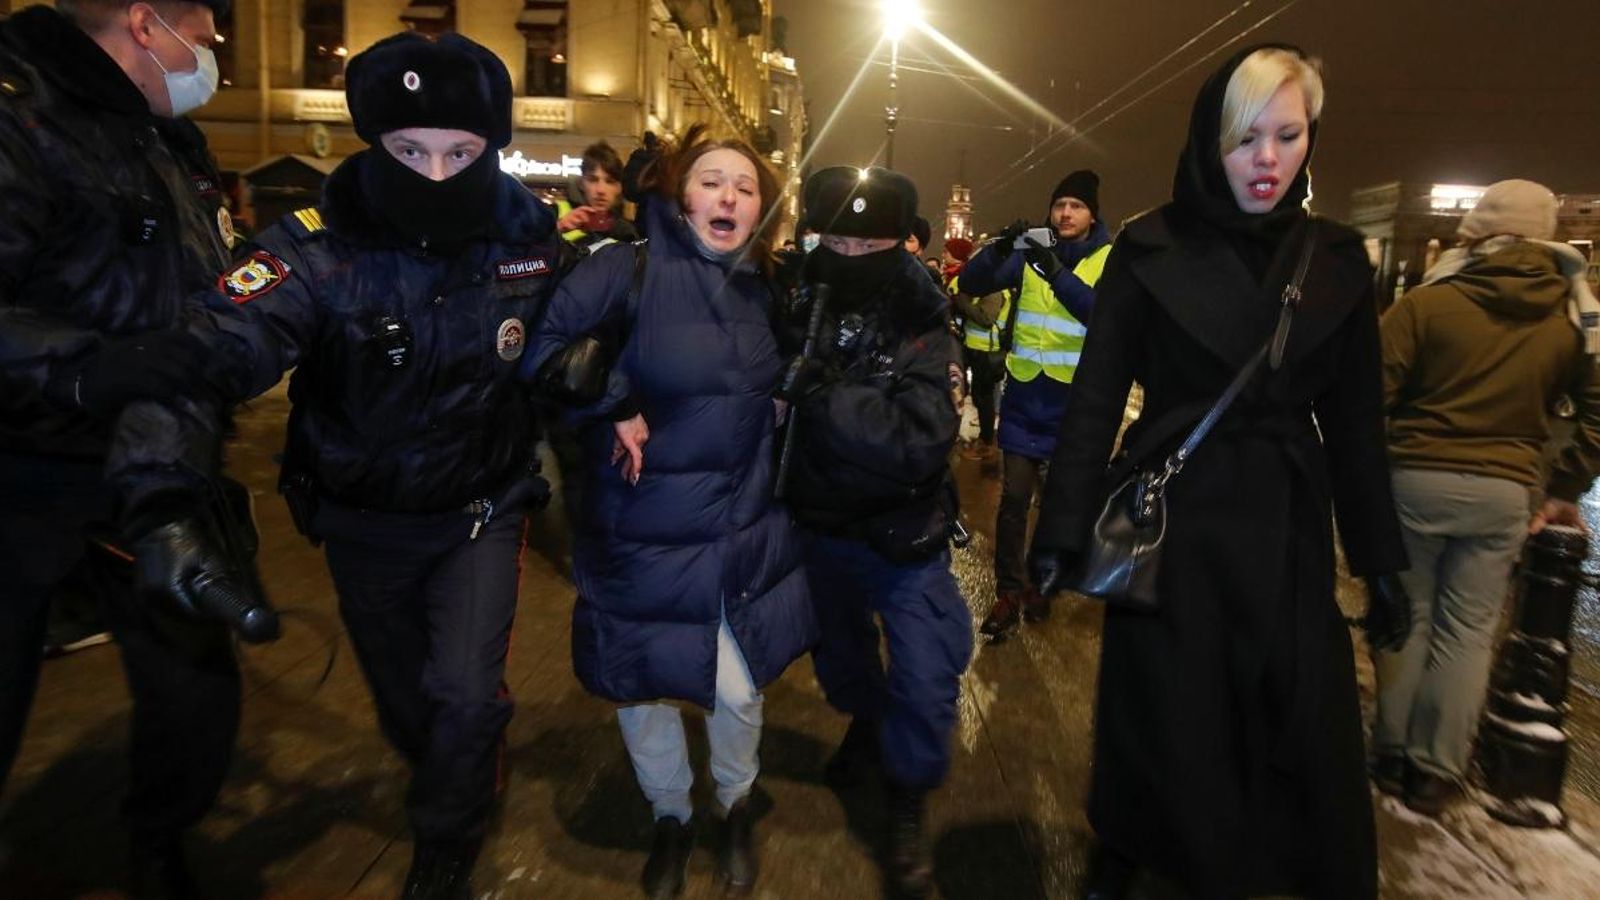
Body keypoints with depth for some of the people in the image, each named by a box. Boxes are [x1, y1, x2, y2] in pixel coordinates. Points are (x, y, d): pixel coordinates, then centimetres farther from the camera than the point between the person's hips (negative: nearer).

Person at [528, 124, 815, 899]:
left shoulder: (763, 289, 5)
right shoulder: (629, 271, -13)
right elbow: (543, 347, -16)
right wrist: (613, 409, -17)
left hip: (743, 528, 4)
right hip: (642, 533, -3)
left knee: (738, 689, 10)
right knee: (638, 685, 12)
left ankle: (735, 808, 42)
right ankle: (669, 819, 41)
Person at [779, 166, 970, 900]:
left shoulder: (923, 334, -19)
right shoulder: (795, 314, -10)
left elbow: (921, 442, -34)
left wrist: (820, 394, -36)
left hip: (903, 537, -3)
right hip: (817, 525, 4)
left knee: (924, 679, -1)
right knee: (837, 652, 25)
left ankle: (907, 803, 27)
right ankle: (866, 722, 57)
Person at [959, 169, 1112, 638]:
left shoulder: (1110, 260, -2)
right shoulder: (1030, 254, 4)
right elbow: (971, 284, -4)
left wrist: (1057, 273, -31)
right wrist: (999, 248, -21)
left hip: (1074, 400, -1)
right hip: (1025, 394, 1)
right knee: (1014, 496, -2)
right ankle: (1008, 592, 8)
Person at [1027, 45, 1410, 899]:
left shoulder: (1337, 260, 4)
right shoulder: (1150, 250, -5)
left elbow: (1355, 424, 8)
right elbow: (1095, 397, -7)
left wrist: (1380, 557, 8)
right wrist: (1062, 530, -12)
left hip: (1287, 525, 3)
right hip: (1170, 517, -2)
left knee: (1307, 731, 9)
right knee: (1165, 718, 9)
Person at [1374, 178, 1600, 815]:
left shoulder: (1428, 302, -7)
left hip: (1416, 480, -2)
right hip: (1503, 493, 2)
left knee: (1407, 618, 10)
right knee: (1467, 631, 9)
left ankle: (1391, 758, 21)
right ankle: (1435, 774, 15)